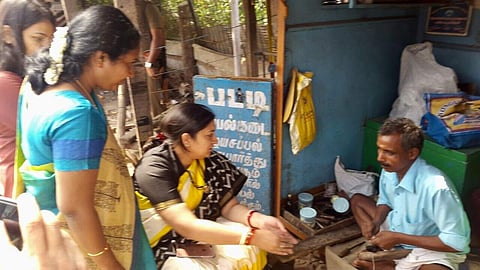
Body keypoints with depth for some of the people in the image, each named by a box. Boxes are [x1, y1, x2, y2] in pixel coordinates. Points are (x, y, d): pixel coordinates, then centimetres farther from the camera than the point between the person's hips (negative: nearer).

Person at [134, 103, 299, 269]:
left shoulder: (209, 160, -7)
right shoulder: (154, 169, -26)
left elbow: (230, 206, -4)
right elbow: (187, 226, -34)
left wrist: (259, 220, -26)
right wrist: (254, 237, -37)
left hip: (203, 232, 6)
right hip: (165, 245, -6)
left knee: (248, 251, -15)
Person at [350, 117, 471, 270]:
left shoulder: (436, 187, -34)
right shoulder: (389, 170, -14)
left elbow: (457, 242, -28)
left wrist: (398, 238, -27)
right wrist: (375, 222, -15)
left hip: (431, 248, -6)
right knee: (357, 200, 4)